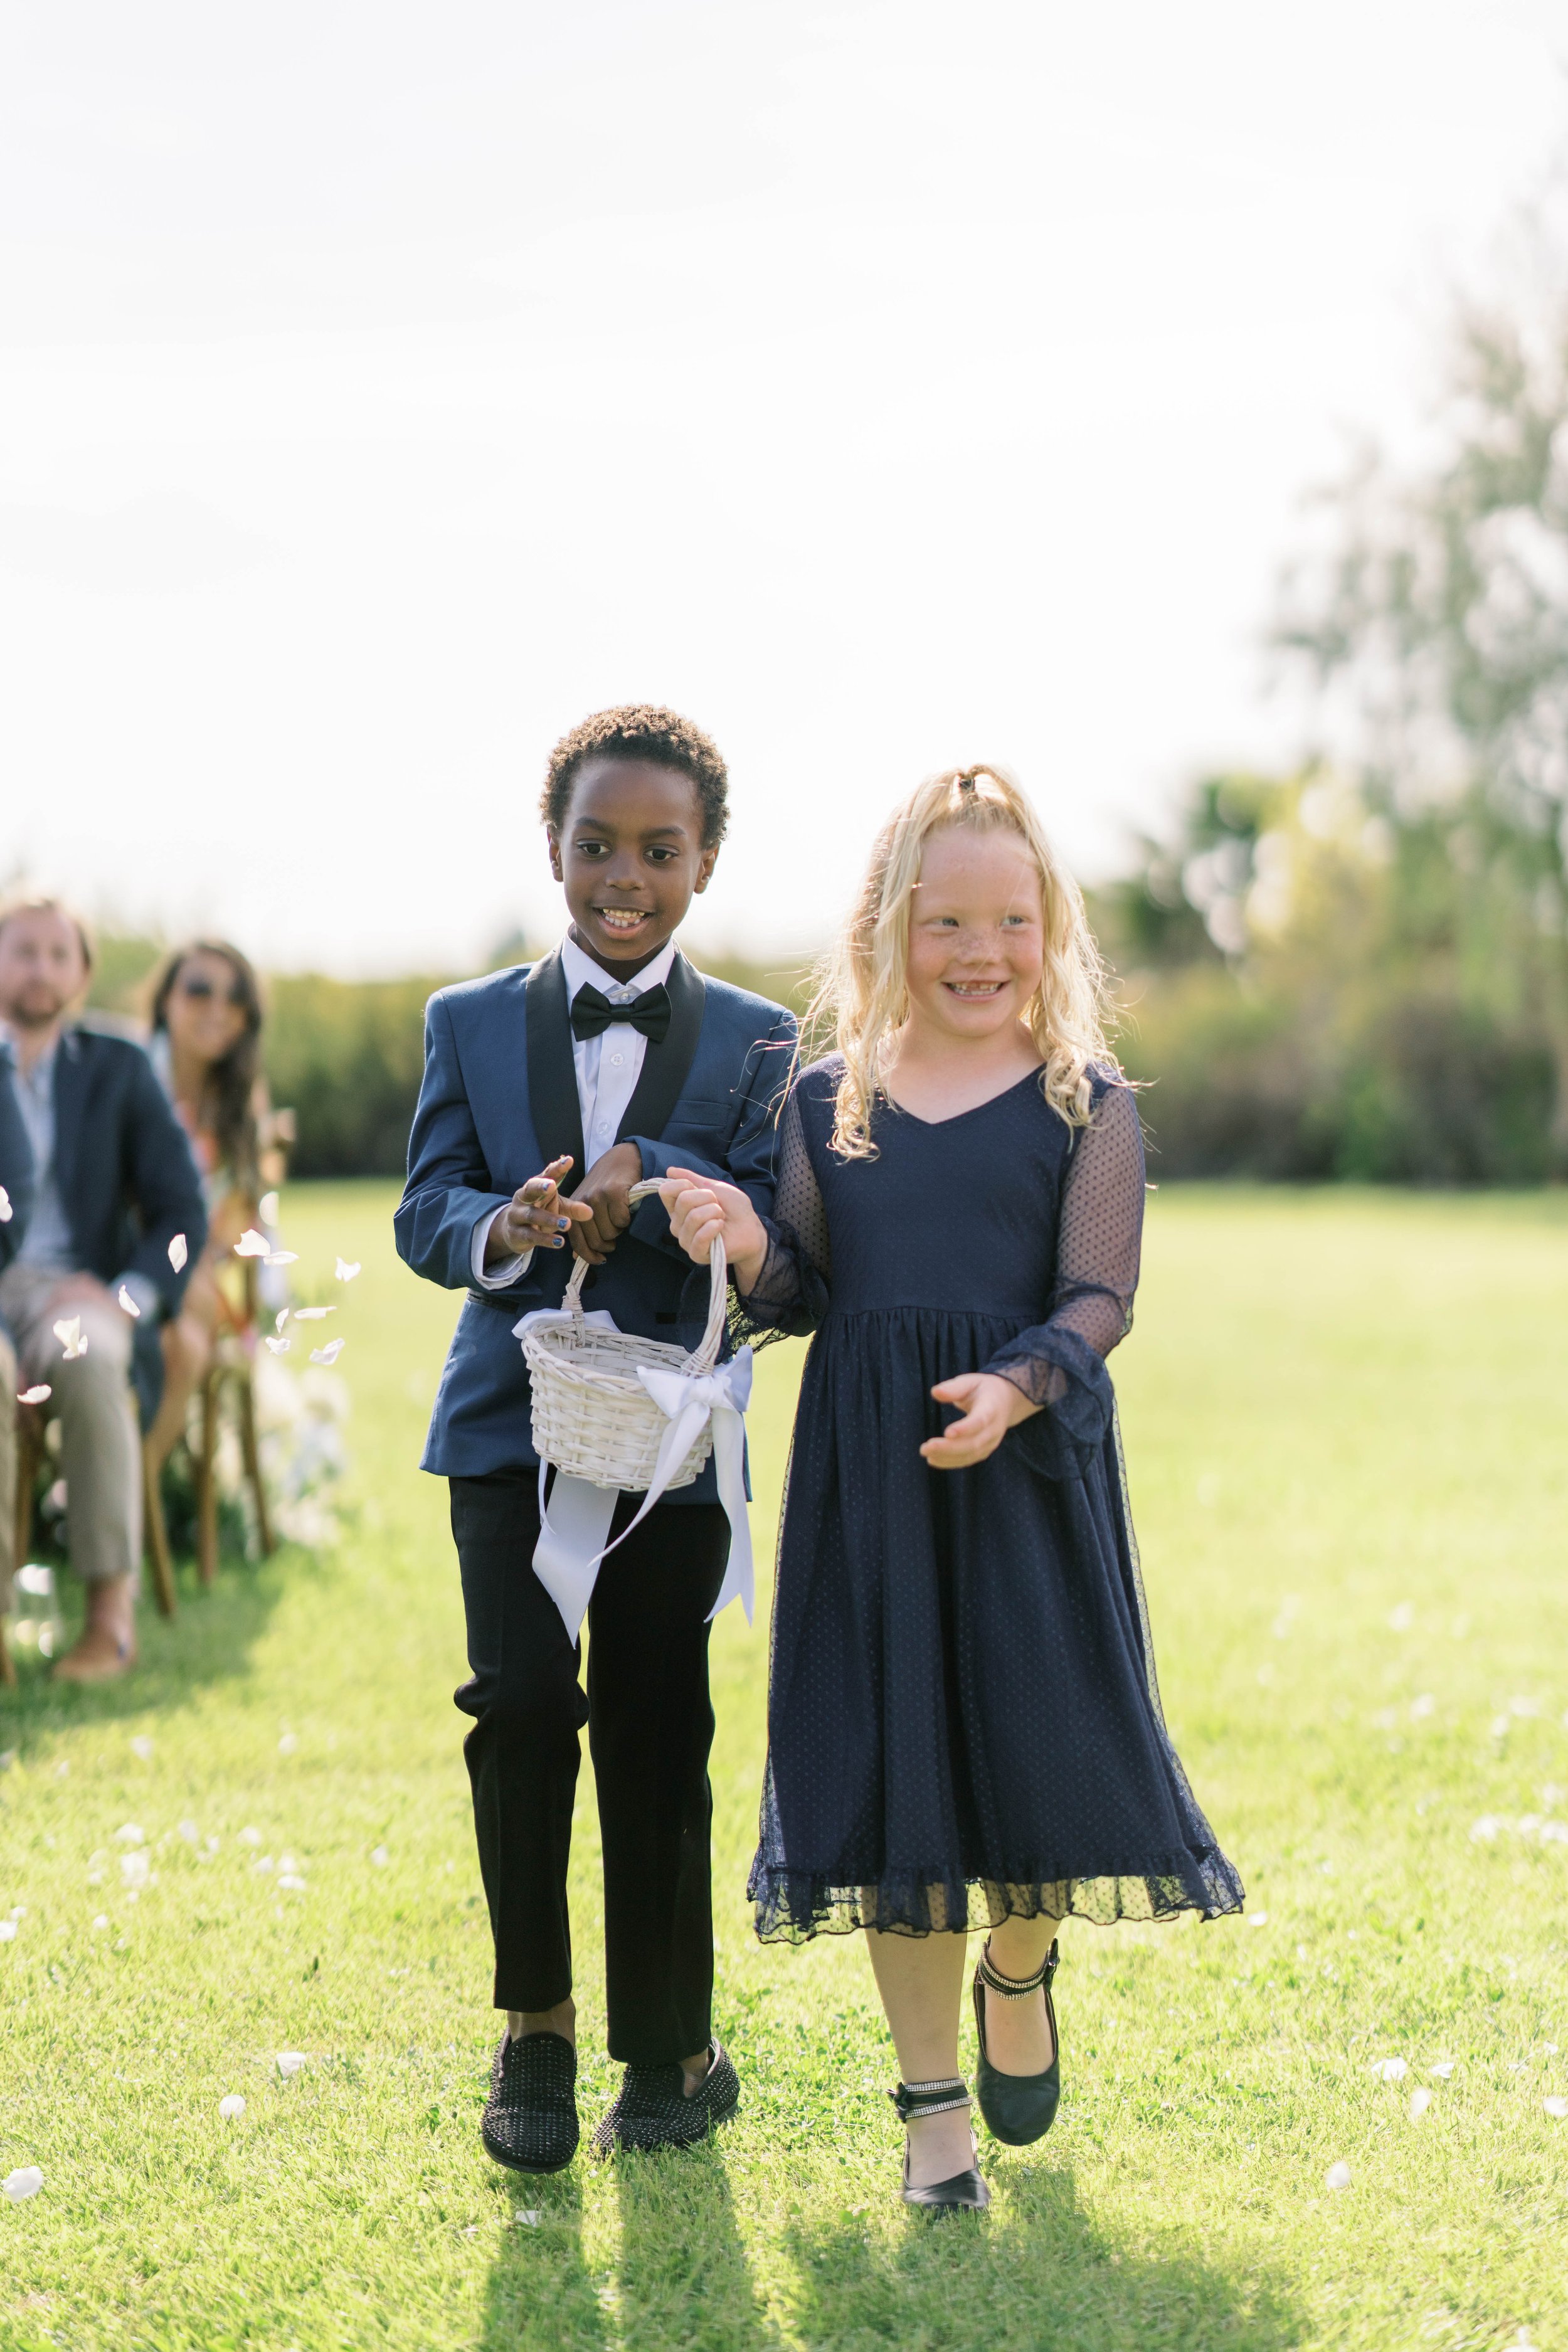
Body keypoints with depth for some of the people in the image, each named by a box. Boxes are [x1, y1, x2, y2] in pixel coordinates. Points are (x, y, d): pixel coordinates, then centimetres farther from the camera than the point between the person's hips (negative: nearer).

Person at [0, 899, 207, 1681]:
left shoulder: (119, 1070, 15)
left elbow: (182, 1215, 8)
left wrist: (124, 1296, -12)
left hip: (73, 1289, 0)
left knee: (87, 1358, -38)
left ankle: (113, 1609, -33)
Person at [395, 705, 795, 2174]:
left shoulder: (753, 1045, 5)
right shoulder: (471, 1024, 9)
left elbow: (769, 1235, -7)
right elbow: (426, 1208, 1)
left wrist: (648, 1189, -26)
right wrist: (499, 1231, -22)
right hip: (513, 1426, 0)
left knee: (656, 1744, 4)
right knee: (521, 1699, -16)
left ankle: (671, 2054, 21)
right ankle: (534, 2022, 3)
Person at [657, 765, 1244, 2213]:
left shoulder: (1088, 1105, 2)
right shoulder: (826, 1104, 8)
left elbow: (1100, 1299, -4)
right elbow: (805, 1299, 9)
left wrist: (1017, 1388, -22)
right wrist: (751, 1251, -12)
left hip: (1030, 1464, -2)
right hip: (866, 1471, 2)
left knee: (1038, 1740, -2)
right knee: (889, 1767, 3)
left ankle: (1019, 1972, 34)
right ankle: (934, 2106, 16)